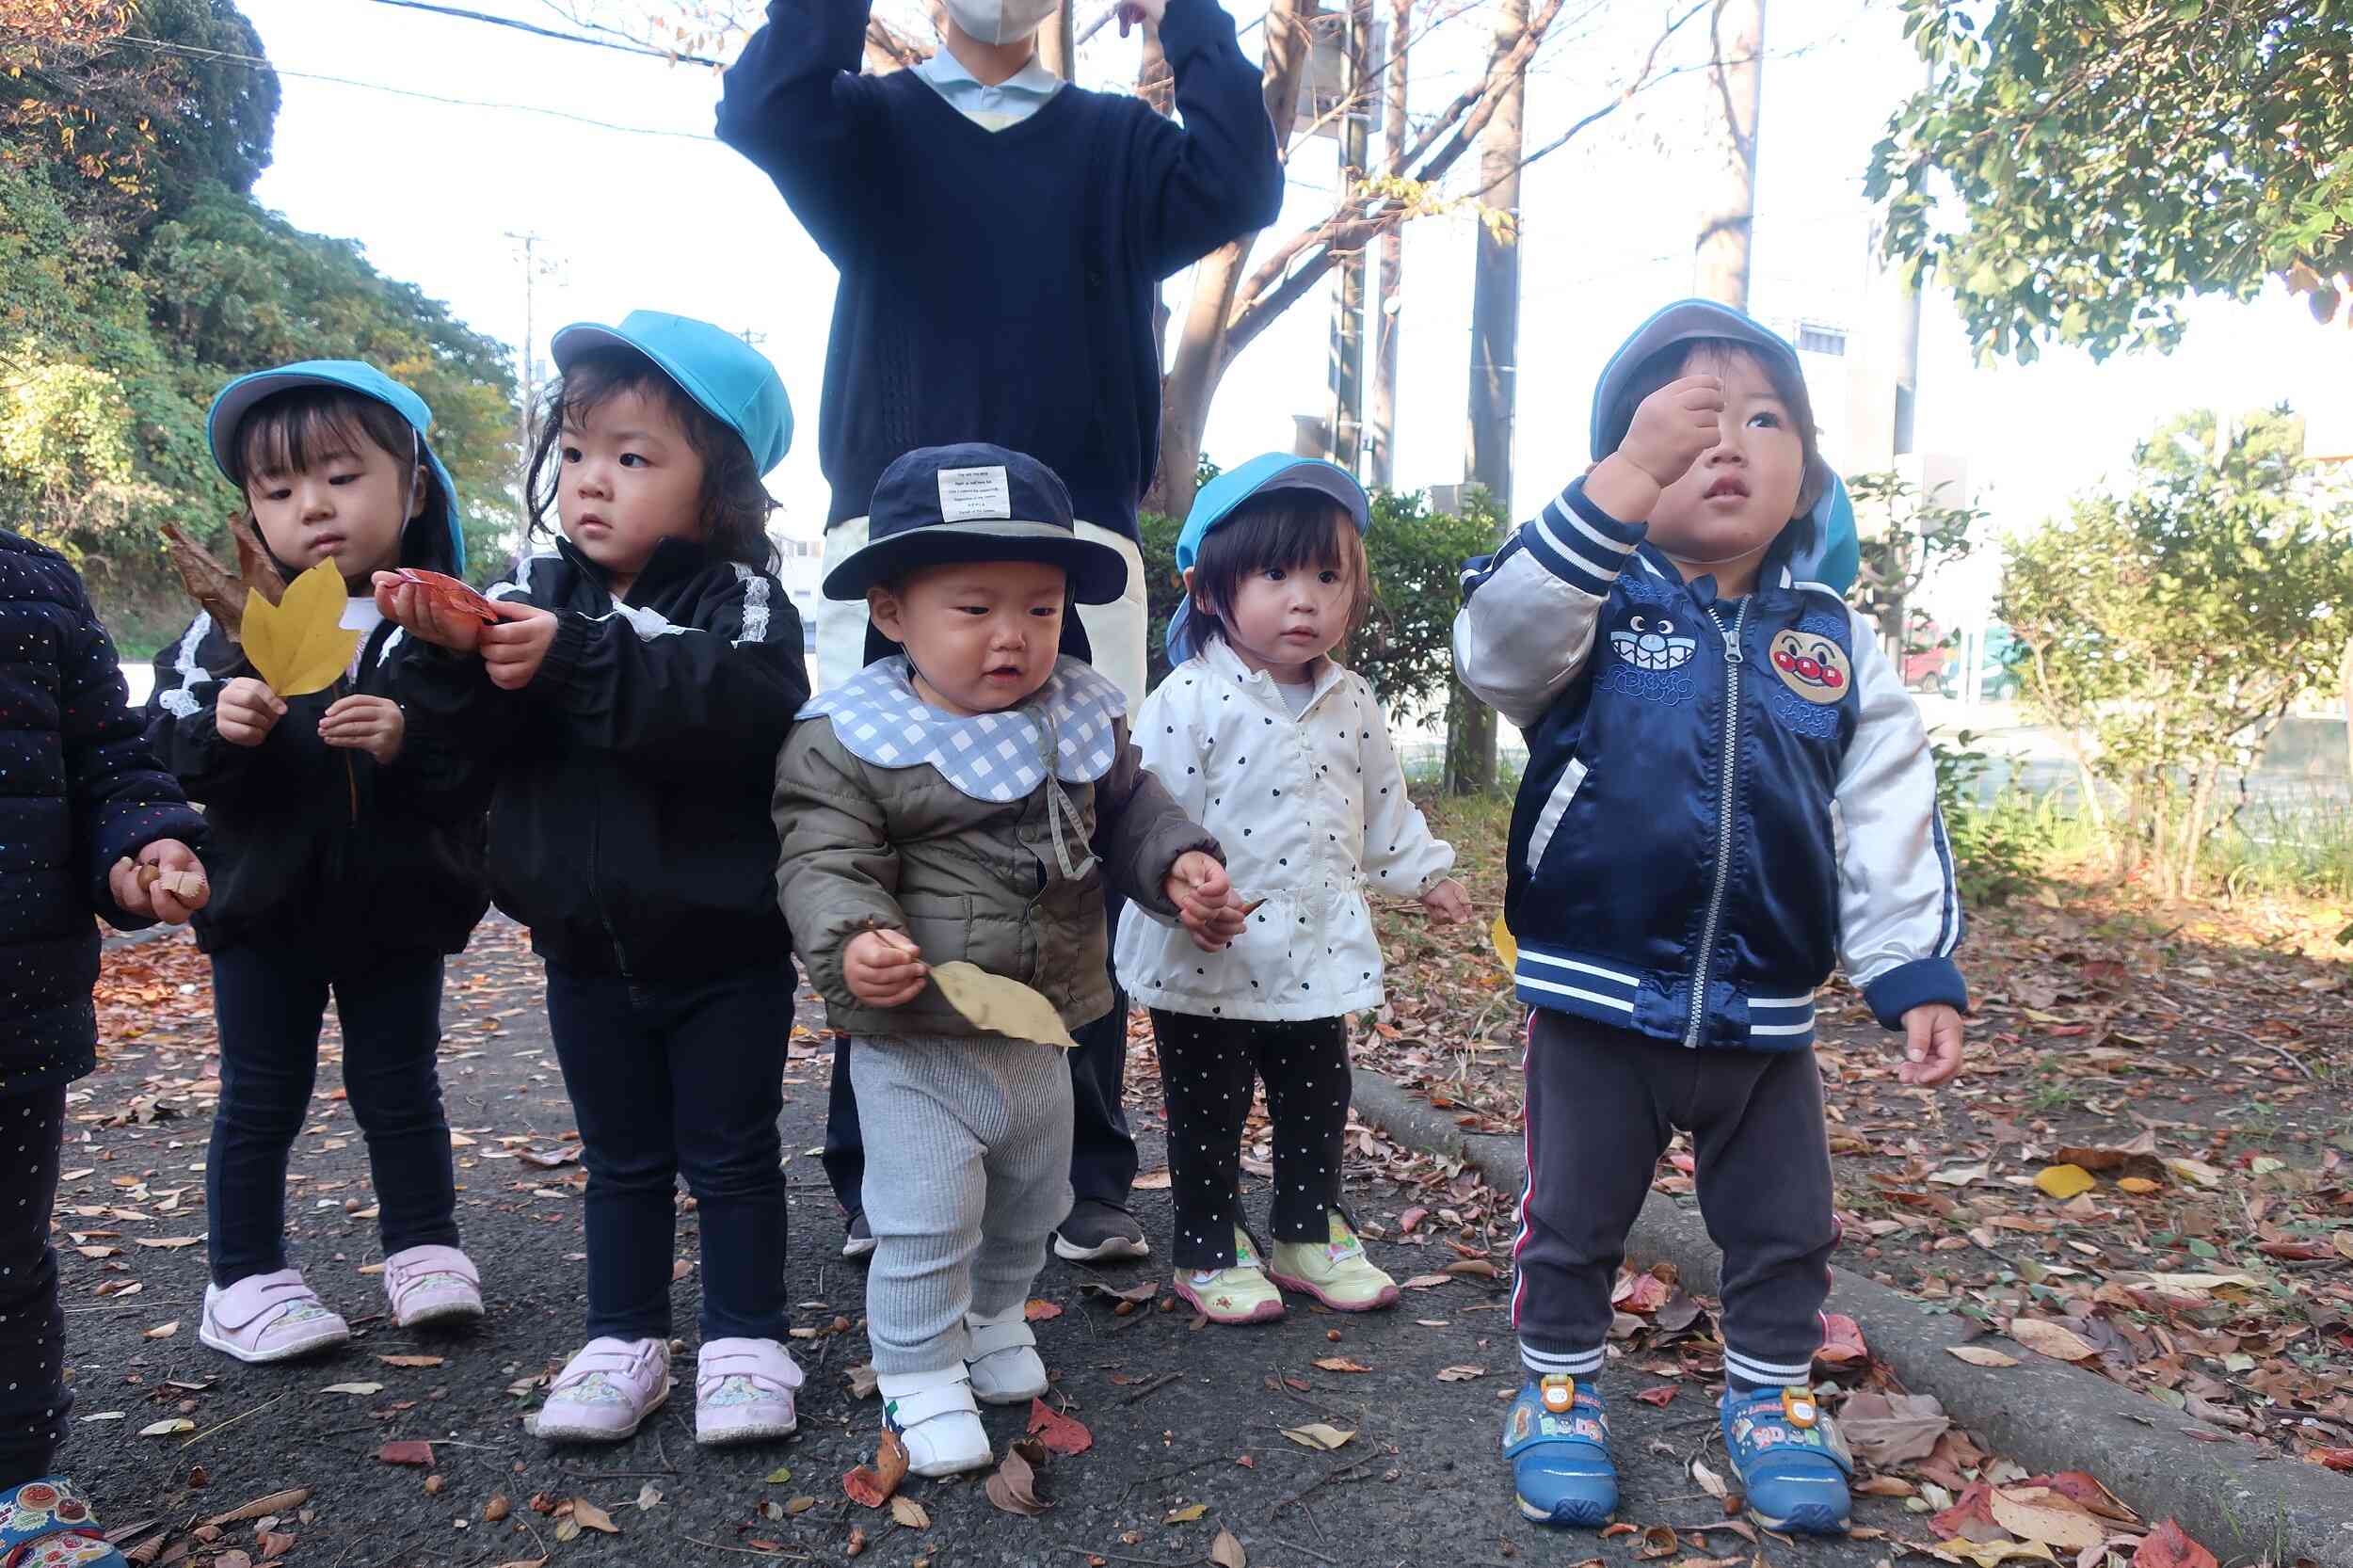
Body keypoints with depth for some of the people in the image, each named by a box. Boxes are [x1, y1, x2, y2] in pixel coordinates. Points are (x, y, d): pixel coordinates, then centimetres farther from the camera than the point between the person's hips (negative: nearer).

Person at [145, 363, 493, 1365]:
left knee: (399, 1091, 14)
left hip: (399, 907, 0)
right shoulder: (232, 620, -2)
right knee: (261, 1099, 12)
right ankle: (246, 1278, 26)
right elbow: (167, 738, -4)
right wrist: (219, 728, -24)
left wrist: (410, 742, -30)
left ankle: (423, 1247, 30)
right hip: (265, 905, 1)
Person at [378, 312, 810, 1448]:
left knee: (730, 1153, 10)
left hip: (722, 945, -4)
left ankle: (744, 1342, 24)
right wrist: (454, 654, -27)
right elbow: (491, 738, -7)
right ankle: (622, 1342, 31)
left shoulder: (741, 602, -11)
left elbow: (742, 714, -32)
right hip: (586, 946, 4)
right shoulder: (537, 590, 2)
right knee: (621, 1159, 18)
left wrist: (579, 659, -37)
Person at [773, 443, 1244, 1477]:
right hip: (914, 1047, -5)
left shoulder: (1083, 720, -1)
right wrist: (853, 941, -39)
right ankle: (920, 1374, 26)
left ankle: (994, 1316, 51)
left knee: (1031, 1201, 24)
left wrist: (1179, 863, -6)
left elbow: (1131, 812, 12)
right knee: (924, 1223, 1)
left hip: (1041, 1033, 6)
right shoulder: (847, 744, -17)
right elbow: (826, 866, -19)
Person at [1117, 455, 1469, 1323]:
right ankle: (1209, 1251, 27)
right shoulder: (1187, 702, -16)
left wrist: (1425, 871, 22)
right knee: (1208, 1113, 10)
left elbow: (1383, 804, 18)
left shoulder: (1351, 704, 4)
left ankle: (1309, 1236, 37)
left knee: (1317, 1104, 18)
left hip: (1317, 954, 6)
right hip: (1207, 963, -5)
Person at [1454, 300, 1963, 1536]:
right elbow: (1497, 636, -32)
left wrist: (1917, 973, -3)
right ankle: (1560, 1389, 35)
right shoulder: (1591, 608, -8)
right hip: (1594, 1002, -3)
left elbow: (1889, 823, 3)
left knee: (1784, 1228, 18)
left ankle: (1770, 1398, 41)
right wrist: (1625, 479, -40)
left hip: (1764, 1017, 3)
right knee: (1572, 1222, 13)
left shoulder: (1838, 644, 2)